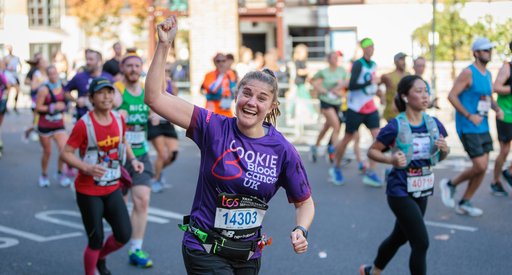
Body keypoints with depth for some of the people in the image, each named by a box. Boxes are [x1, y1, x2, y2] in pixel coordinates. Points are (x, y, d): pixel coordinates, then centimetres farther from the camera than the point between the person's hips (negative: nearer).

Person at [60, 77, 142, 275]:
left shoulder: (119, 119, 0)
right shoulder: (84, 124, -17)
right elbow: (66, 154, -15)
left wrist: (132, 159, 2)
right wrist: (87, 168, -30)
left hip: (112, 188, 5)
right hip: (89, 192, -5)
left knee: (124, 235, 1)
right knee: (96, 240, 1)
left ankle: (100, 258, 31)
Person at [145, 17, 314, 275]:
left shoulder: (283, 150, -8)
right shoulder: (214, 128, -12)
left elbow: (304, 202, 4)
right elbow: (154, 97, -18)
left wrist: (300, 231, -16)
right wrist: (164, 45, -24)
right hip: (204, 251, -3)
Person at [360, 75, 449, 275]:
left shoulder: (433, 123, -1)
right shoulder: (396, 126, -16)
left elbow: (440, 158, 11)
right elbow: (372, 151, -7)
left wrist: (445, 149, -11)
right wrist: (390, 159, -25)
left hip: (422, 191, 7)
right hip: (400, 192, -6)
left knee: (400, 237, 22)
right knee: (421, 243, -9)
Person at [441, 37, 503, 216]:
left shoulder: (488, 74, 13)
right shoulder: (468, 73, -12)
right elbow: (452, 96, -17)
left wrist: (497, 109, 4)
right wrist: (469, 116, -19)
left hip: (483, 127, 8)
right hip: (468, 128, -8)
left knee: (482, 168, 6)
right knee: (480, 166, -13)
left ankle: (464, 203, 18)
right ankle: (450, 184, 11)